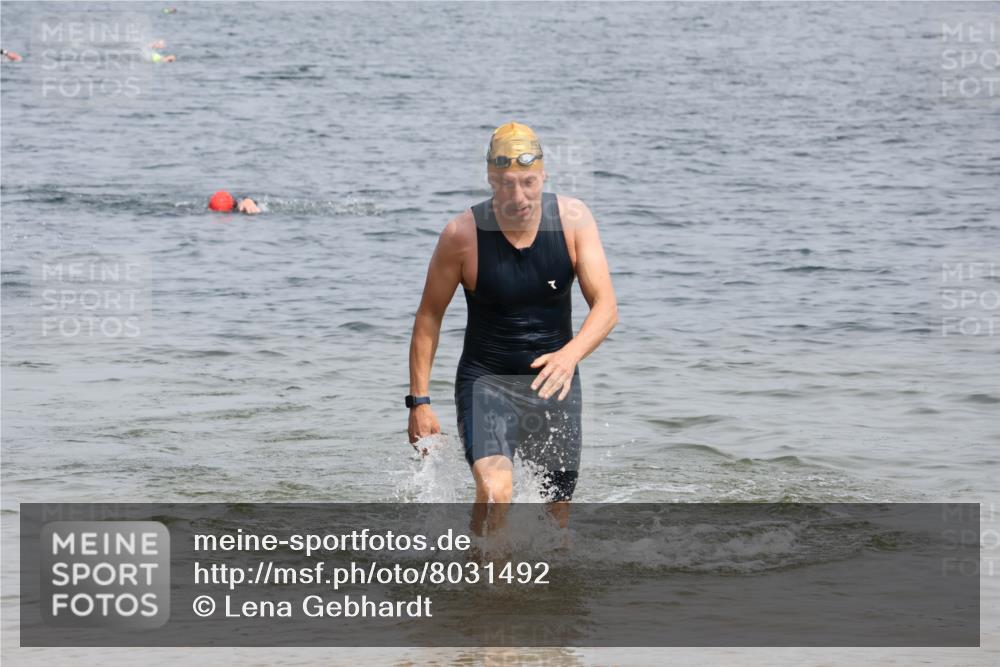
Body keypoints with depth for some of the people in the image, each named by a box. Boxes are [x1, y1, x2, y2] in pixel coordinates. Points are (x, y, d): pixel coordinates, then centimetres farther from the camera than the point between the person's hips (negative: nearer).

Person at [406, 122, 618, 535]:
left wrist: (571, 354, -34)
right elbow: (429, 317, -3)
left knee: (558, 510, 10)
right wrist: (419, 401, -5)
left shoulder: (572, 219, -11)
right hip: (486, 380, -3)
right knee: (495, 490, -27)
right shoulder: (463, 235, -15)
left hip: (553, 381, 3)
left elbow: (606, 307, -14)